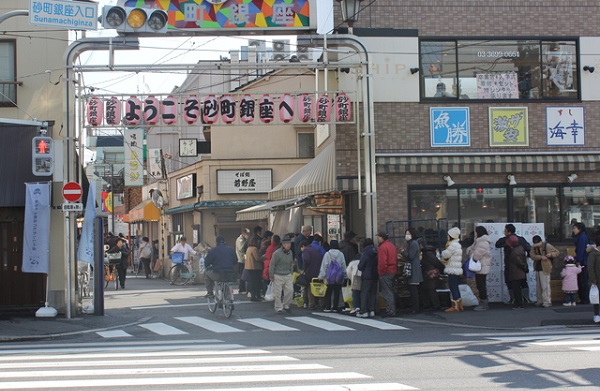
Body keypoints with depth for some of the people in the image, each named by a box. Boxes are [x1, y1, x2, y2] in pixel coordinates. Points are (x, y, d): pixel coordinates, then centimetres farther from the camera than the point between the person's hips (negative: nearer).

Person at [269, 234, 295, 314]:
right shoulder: (277, 253, -14)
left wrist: (291, 272, 13)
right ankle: (279, 308, 9)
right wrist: (271, 276, -6)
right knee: (278, 293, -2)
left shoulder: (290, 252, 5)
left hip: (288, 275, 5)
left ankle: (286, 306, 17)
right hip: (278, 276, -5)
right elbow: (272, 265, -8)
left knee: (290, 290, -1)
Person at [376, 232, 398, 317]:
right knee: (391, 291, 15)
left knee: (387, 292, -6)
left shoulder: (382, 247, -14)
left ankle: (390, 311, -8)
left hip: (386, 272, -9)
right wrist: (395, 269, 19)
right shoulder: (392, 246, 16)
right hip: (393, 271, 9)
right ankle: (392, 310, 21)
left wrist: (381, 271, -14)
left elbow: (382, 262, -23)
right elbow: (396, 259, 18)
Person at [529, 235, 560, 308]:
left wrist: (551, 254, -18)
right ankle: (540, 301, 22)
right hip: (537, 269, 6)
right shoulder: (533, 247, 6)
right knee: (538, 286, 13)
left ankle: (547, 302, -6)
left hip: (545, 269, -6)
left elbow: (557, 252, 2)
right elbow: (532, 255, -9)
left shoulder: (547, 246, -6)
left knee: (545, 286, -8)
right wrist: (540, 257, -22)